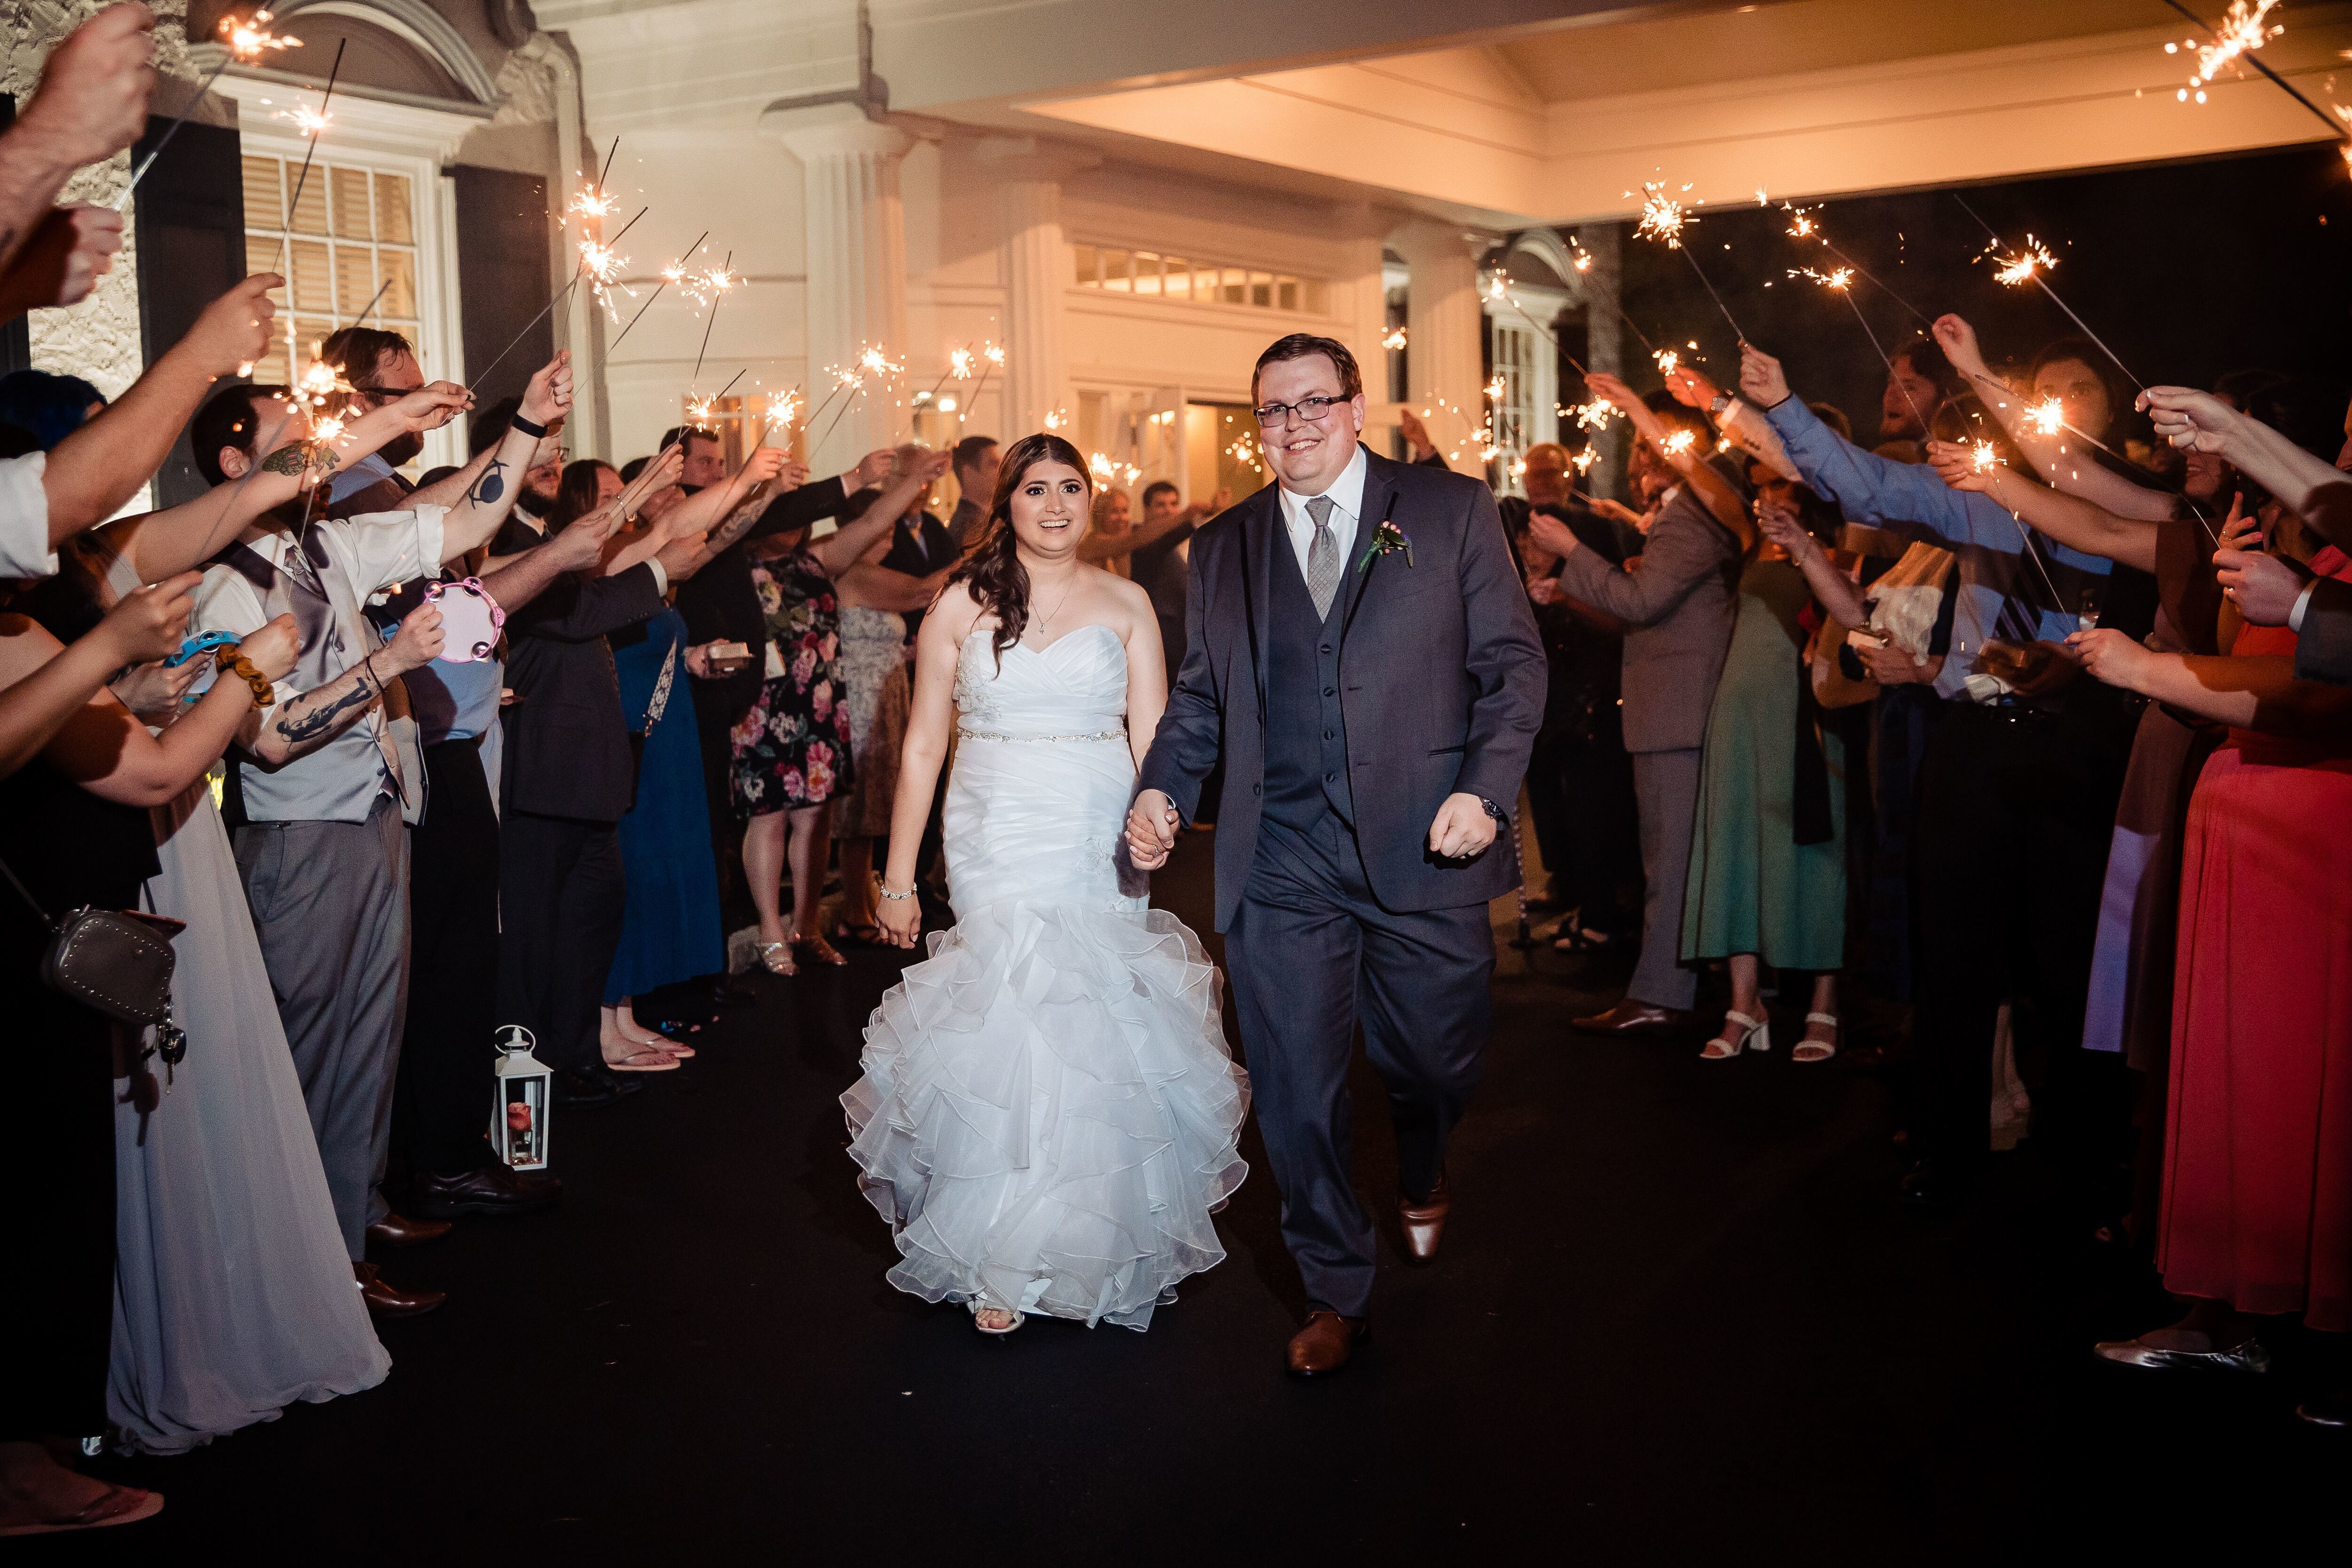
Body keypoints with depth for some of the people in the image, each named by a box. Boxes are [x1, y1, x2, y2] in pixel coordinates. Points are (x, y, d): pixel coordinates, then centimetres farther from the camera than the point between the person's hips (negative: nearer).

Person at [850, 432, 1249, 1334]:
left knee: (1096, 1041, 1)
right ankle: (997, 1263, 6)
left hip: (1101, 848, 1)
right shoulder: (963, 606, 6)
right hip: (997, 845, -1)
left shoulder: (1125, 604, 8)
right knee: (1013, 1030, -8)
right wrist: (897, 880, 2)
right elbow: (922, 748, 5)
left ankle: (1093, 1248, 20)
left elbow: (1152, 738, 3)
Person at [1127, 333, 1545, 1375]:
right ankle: (1337, 1292, 24)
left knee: (1437, 1064, 13)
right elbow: (1200, 698, 16)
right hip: (1281, 866, 2)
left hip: (1427, 852, -1)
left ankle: (1421, 1175, 49)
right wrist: (1161, 790, -2)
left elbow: (1513, 661, 1)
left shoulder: (1451, 509, 5)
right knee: (1297, 1091, 4)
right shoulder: (1222, 548, 13)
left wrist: (1486, 789, -12)